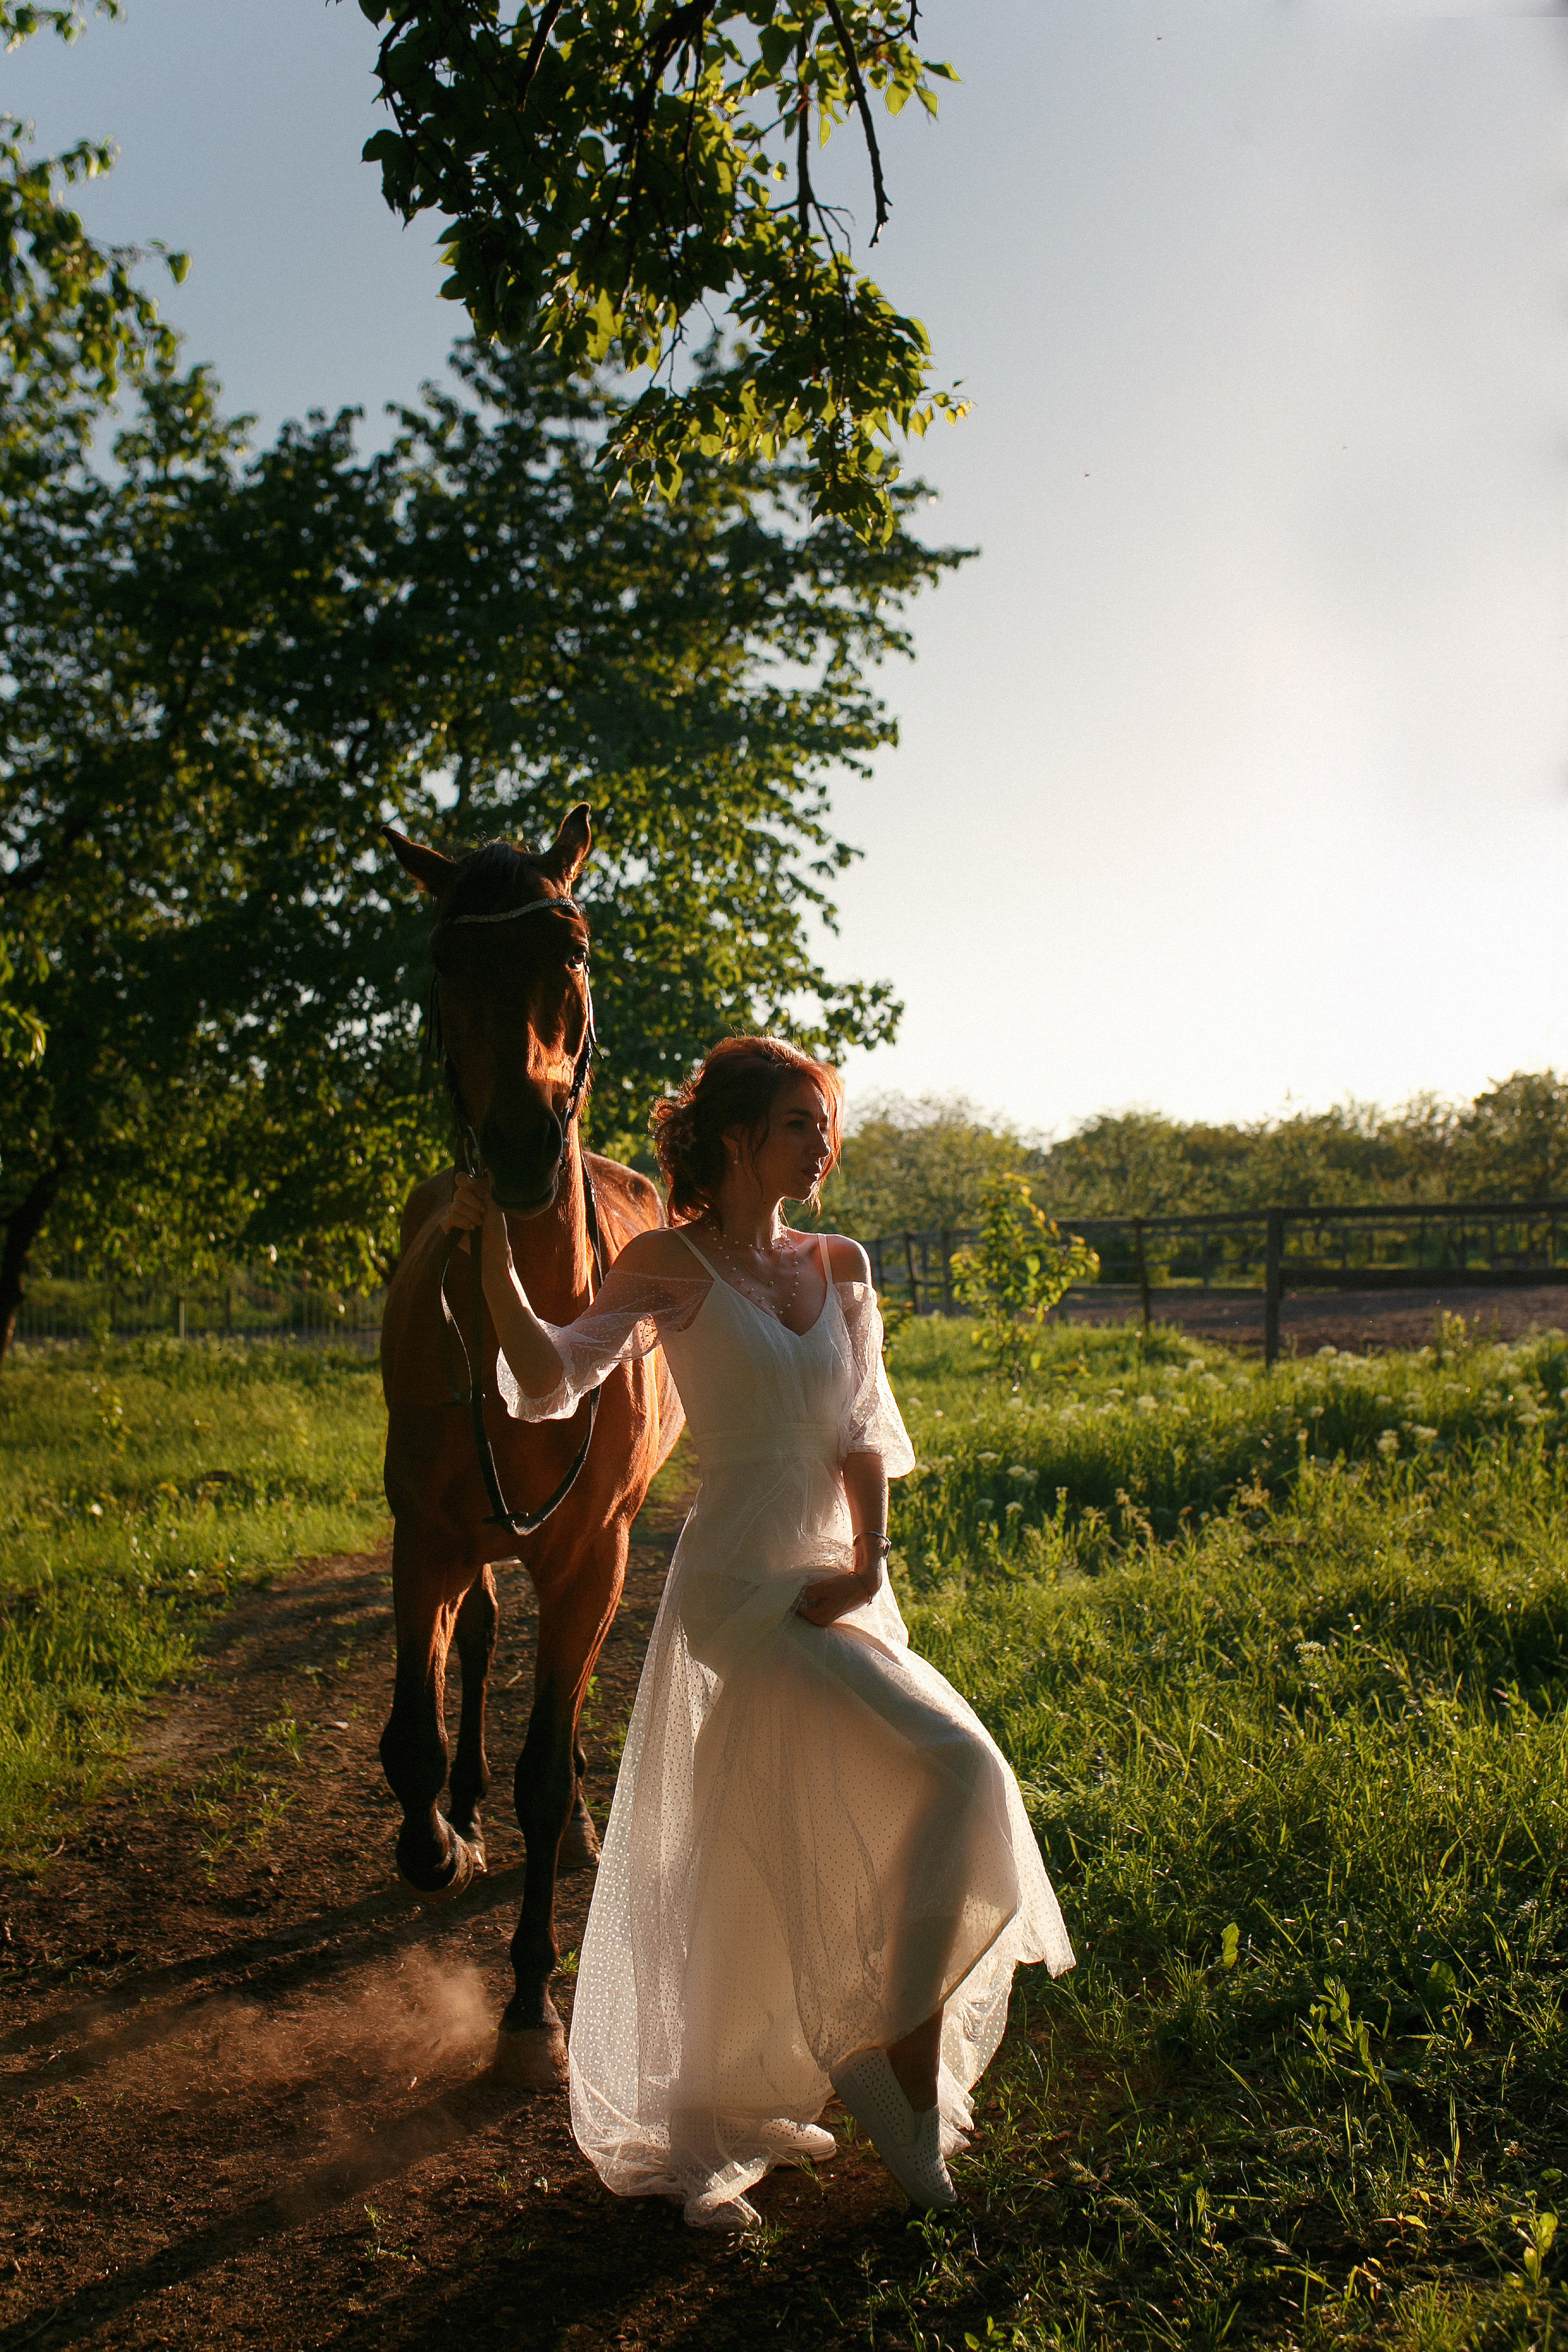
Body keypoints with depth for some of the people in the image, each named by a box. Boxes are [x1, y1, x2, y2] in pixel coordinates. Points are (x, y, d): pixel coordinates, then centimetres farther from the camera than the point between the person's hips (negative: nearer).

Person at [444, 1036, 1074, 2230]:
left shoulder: (840, 1266, 10)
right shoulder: (673, 1264, -6)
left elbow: (864, 1431, 8)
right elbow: (553, 1379, -15)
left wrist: (866, 1561, -5)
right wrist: (494, 1249, -26)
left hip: (837, 1585, 6)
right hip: (739, 1586, -6)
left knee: (773, 1877, 11)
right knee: (952, 1769, -16)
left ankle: (718, 2130, 28)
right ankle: (909, 2074, 2)